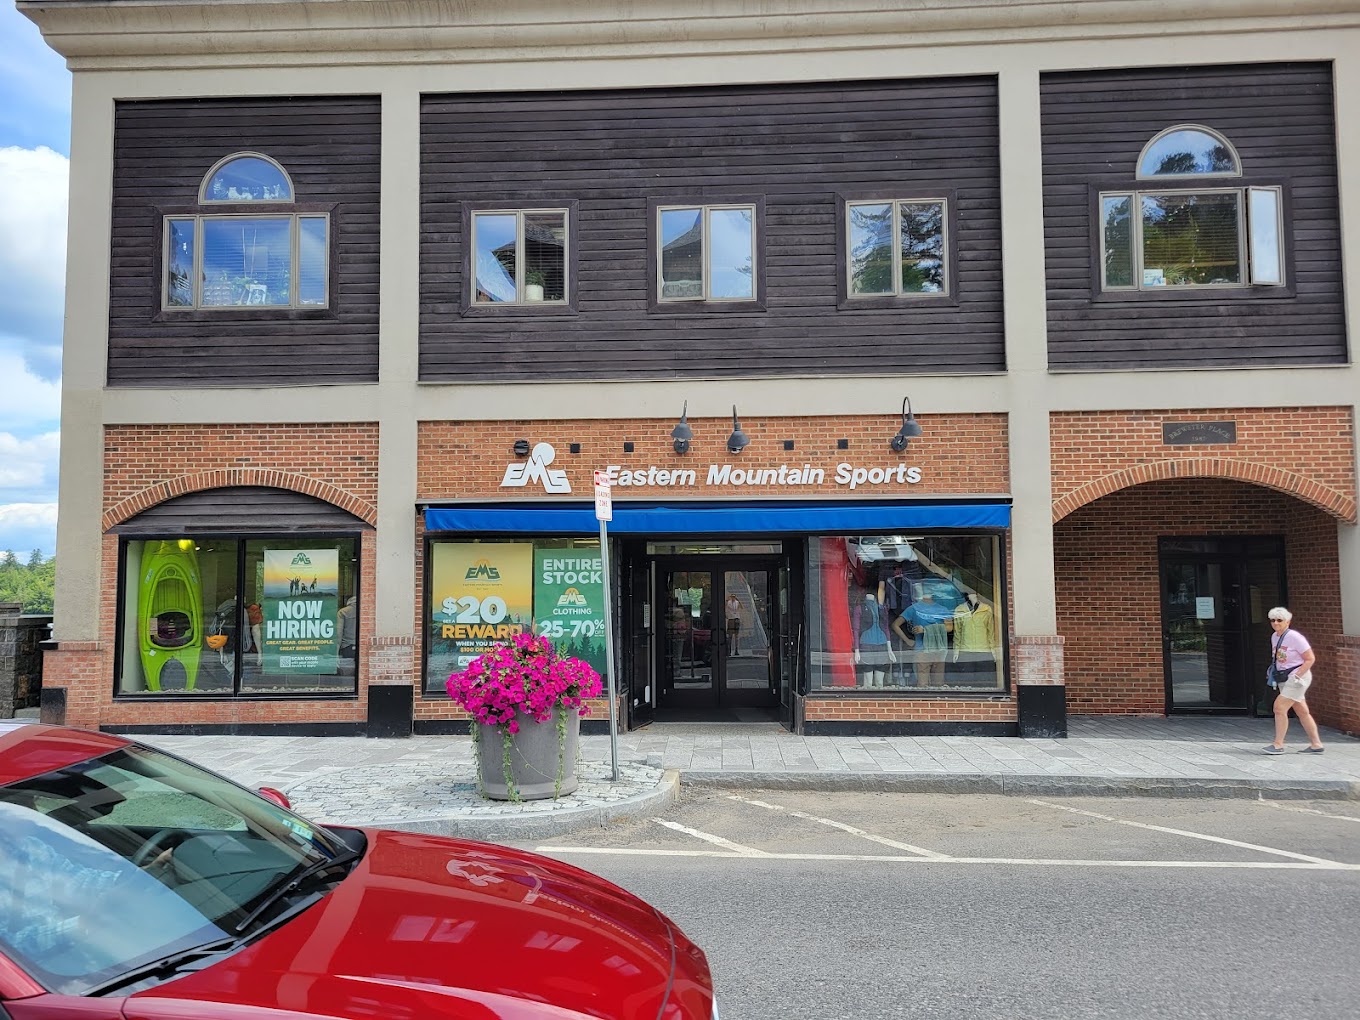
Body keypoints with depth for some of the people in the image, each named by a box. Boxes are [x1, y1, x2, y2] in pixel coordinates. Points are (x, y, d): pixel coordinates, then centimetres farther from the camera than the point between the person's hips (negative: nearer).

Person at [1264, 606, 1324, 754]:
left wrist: (1297, 676, -19)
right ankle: (1316, 744, 22)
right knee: (1302, 712, 13)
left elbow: (1310, 659, -14)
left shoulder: (1294, 637, -15)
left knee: (1279, 707, -13)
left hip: (1298, 677, -8)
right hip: (1284, 678, 8)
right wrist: (1274, 672, 9)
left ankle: (1278, 745, -8)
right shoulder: (1274, 637, 8)